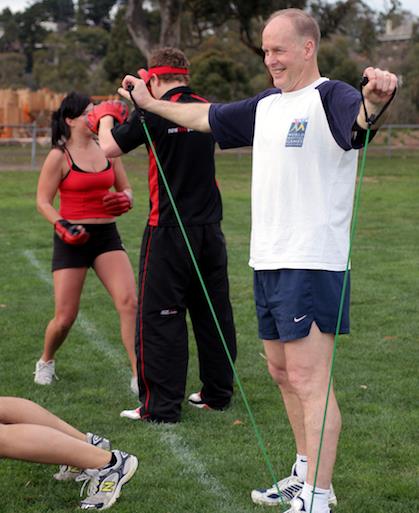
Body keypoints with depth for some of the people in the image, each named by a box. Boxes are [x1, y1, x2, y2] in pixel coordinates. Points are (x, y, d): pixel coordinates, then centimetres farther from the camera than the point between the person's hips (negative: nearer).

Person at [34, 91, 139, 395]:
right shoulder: (59, 156, -5)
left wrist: (124, 199, -5)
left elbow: (125, 188, 18)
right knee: (65, 317, 0)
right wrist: (62, 226, -20)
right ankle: (46, 361, 31)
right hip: (72, 239, -3)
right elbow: (43, 201, -4)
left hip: (107, 235, 4)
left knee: (129, 302, -14)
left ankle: (139, 376, -10)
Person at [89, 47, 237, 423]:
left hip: (169, 230, -6)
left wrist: (105, 119, 13)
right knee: (213, 312, 14)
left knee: (159, 317, -1)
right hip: (210, 227, 6)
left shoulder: (155, 112, -12)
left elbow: (109, 148, -8)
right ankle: (218, 392, 24)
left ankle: (161, 406, 0)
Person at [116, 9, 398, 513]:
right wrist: (149, 102, 38)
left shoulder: (328, 98, -12)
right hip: (268, 262, 9)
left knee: (308, 380, -9)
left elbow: (359, 116, -36)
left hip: (312, 263, -9)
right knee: (282, 372, 18)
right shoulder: (266, 106, 15)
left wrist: (375, 98, -59)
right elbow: (206, 117, 29)